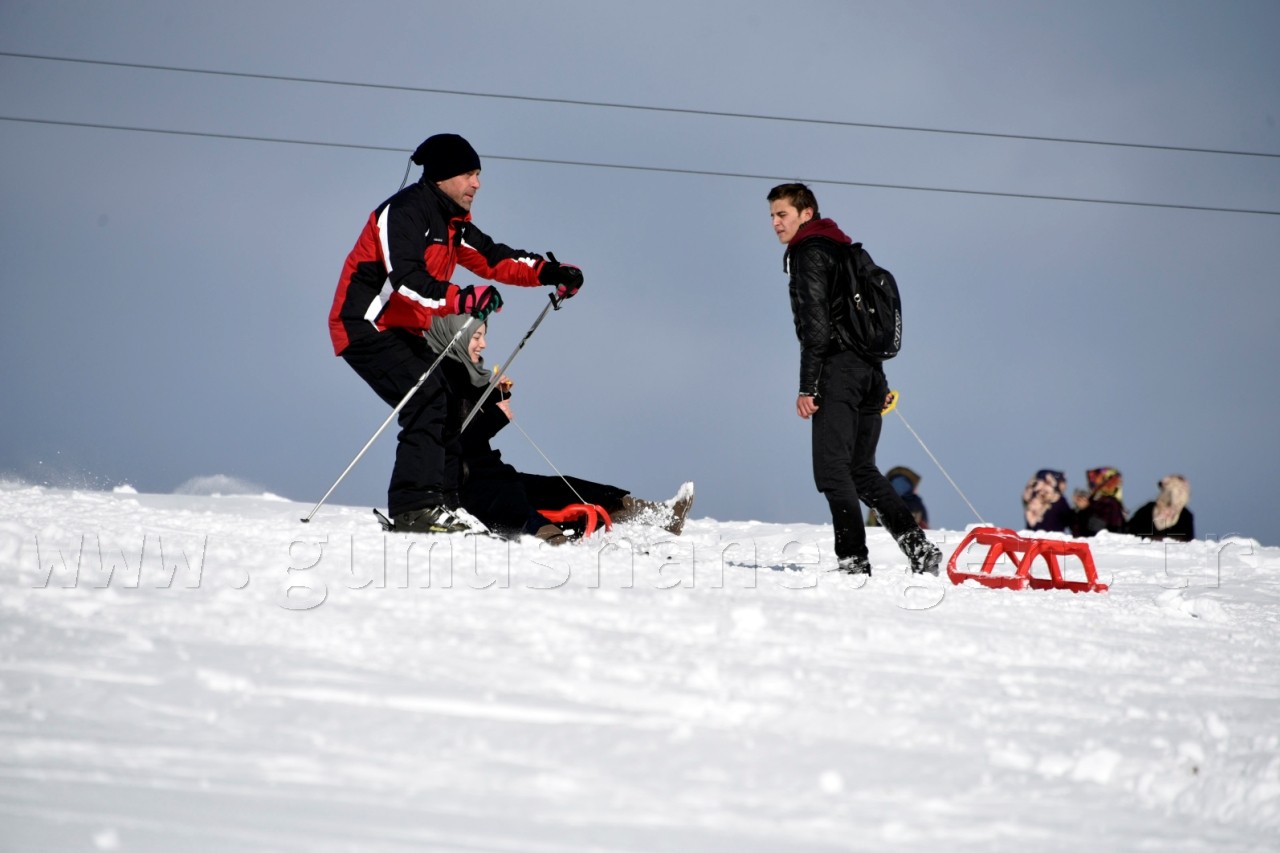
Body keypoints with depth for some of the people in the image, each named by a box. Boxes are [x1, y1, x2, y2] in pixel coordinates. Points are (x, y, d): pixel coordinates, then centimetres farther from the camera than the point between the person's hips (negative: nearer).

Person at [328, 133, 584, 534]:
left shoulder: (452, 223, 14)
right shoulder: (404, 213, -17)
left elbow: (492, 257, 18)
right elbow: (405, 279, -29)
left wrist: (548, 271, 3)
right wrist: (461, 300, -41)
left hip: (402, 333, 10)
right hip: (366, 326, -10)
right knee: (430, 402, -22)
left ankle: (438, 502, 4)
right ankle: (413, 507, -24)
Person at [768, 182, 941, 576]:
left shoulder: (810, 252, -5)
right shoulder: (845, 249, 24)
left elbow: (815, 324, -14)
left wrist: (808, 385, -16)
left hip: (838, 369, -9)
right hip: (870, 371, 9)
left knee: (832, 469, -9)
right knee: (861, 469, 12)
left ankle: (853, 560, -16)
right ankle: (918, 546, 2)